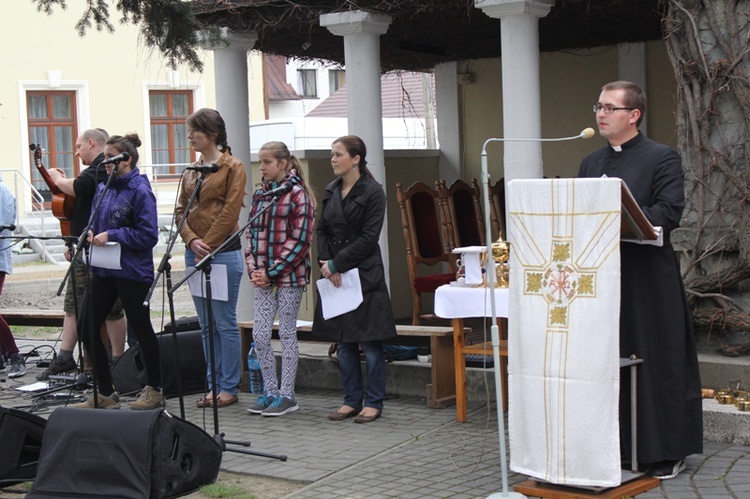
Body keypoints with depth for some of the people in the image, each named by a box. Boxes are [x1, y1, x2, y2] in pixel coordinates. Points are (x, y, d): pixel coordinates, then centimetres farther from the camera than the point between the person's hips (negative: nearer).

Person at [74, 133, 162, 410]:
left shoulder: (139, 190, -13)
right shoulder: (104, 188, 10)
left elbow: (148, 234, -17)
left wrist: (111, 236, -19)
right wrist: (91, 232, -1)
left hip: (132, 272, -8)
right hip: (103, 269, 8)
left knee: (142, 329, 6)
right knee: (86, 326, 5)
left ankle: (154, 390, 23)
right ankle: (105, 392, 17)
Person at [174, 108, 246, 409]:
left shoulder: (233, 168, -4)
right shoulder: (191, 172, 15)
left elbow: (230, 210, -11)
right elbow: (180, 210, 11)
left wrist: (208, 245, -14)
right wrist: (192, 240, -6)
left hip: (223, 252, -7)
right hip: (194, 254, 7)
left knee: (225, 323, -2)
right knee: (206, 325, 10)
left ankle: (229, 387, 5)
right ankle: (213, 385, 17)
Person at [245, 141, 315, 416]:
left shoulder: (297, 194, -8)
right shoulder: (260, 195, 11)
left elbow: (300, 240, -13)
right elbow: (252, 234, 13)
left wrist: (272, 271, -15)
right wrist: (253, 269, -1)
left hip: (290, 276, -6)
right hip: (263, 278, 6)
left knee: (287, 334, 2)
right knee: (259, 336, 5)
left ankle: (286, 395, 10)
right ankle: (270, 392, 17)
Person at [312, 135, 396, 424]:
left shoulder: (372, 192, -8)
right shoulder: (330, 191, 12)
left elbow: (368, 238, -13)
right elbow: (321, 231, 11)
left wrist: (336, 263, -14)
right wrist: (327, 264, -5)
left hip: (365, 275, -6)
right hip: (334, 275, 6)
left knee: (369, 342, -2)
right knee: (343, 341, 10)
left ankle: (373, 402, 7)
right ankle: (352, 400, 19)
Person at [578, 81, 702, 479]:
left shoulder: (662, 158, -3)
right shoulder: (591, 163, 16)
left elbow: (668, 213, -14)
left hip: (648, 281, -6)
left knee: (657, 364, 0)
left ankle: (667, 451, 10)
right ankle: (617, 444, 19)